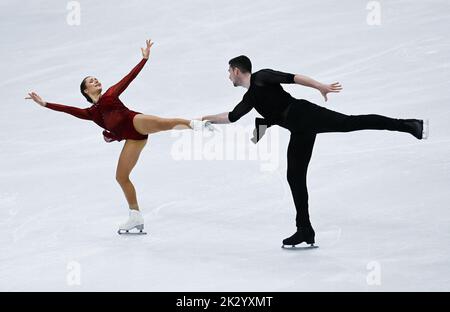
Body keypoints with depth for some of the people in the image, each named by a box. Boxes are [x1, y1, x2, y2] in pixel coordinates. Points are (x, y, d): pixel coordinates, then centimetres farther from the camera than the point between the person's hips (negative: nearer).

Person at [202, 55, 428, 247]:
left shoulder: (261, 77, 2)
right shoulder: (250, 97, 26)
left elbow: (293, 78, -7)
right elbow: (231, 117, 39)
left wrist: (320, 86, -14)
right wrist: (209, 118, 37)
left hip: (304, 115, -9)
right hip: (300, 129, 9)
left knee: (350, 123, -28)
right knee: (295, 177, 4)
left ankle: (409, 125, -35)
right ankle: (305, 231, 7)